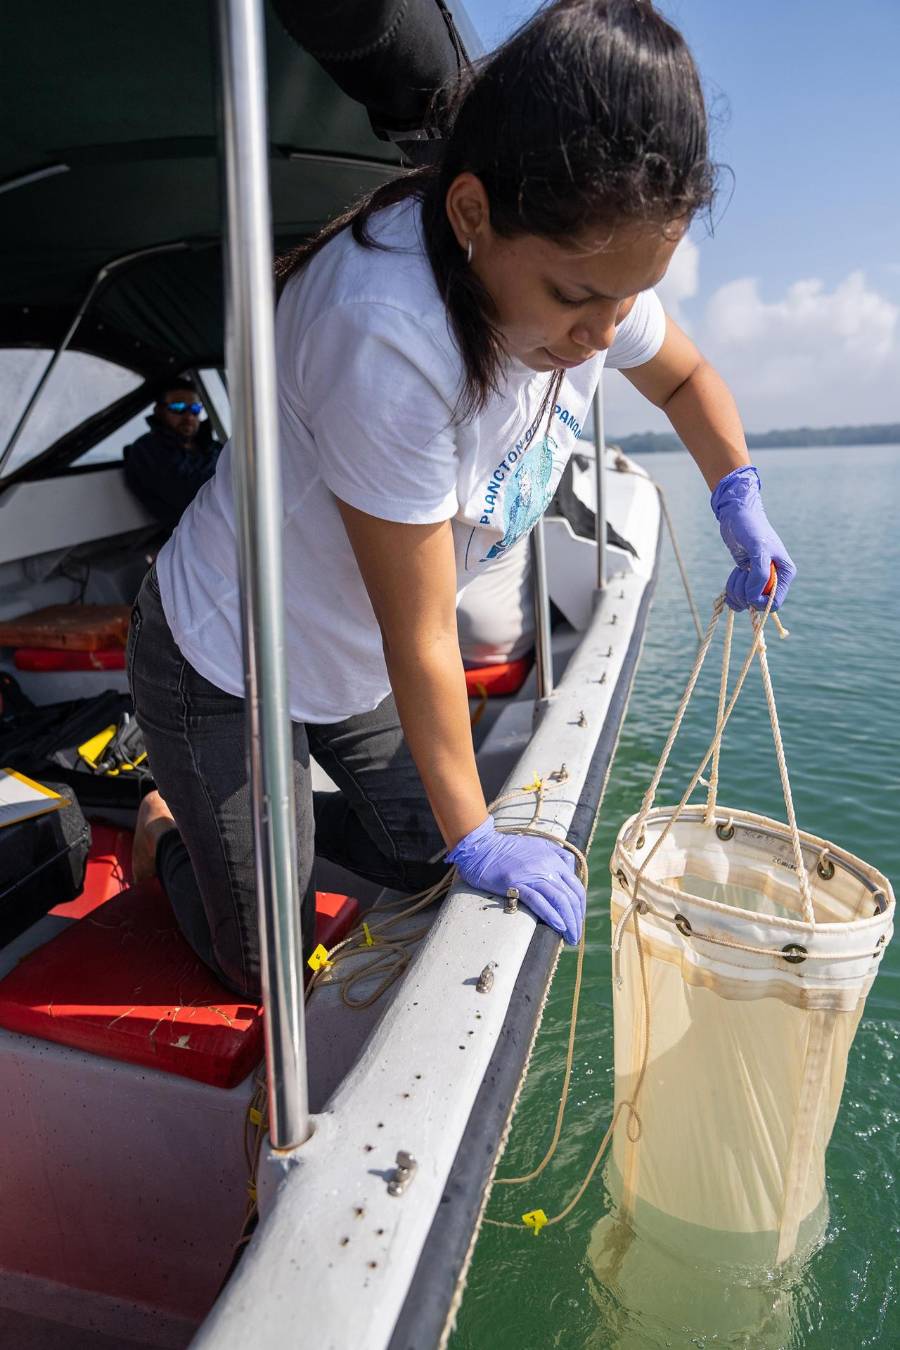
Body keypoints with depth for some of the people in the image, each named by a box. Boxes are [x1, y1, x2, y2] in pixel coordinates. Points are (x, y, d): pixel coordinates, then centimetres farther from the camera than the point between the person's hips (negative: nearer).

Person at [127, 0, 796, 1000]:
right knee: (268, 972, 7)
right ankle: (167, 826, 34)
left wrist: (740, 505, -3)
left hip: (353, 664, 7)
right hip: (224, 669, -6)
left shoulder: (588, 264, -12)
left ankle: (247, 814, 35)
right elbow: (421, 637, -29)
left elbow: (685, 376, 12)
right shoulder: (389, 335, -37)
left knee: (427, 862, 17)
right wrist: (477, 837, -17)